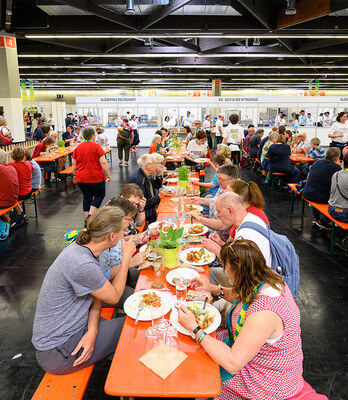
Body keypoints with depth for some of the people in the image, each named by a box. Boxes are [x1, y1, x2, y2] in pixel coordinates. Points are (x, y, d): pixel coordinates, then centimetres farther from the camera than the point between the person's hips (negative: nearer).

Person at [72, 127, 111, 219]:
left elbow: (74, 165, 10)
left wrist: (74, 175, 21)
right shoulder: (96, 147, -8)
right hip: (96, 178, -5)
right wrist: (108, 175, -6)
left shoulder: (77, 148, 6)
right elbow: (103, 163, -14)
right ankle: (91, 213, -6)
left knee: (87, 198, 14)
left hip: (81, 178, 5)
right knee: (99, 195, 11)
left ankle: (87, 219, 15)